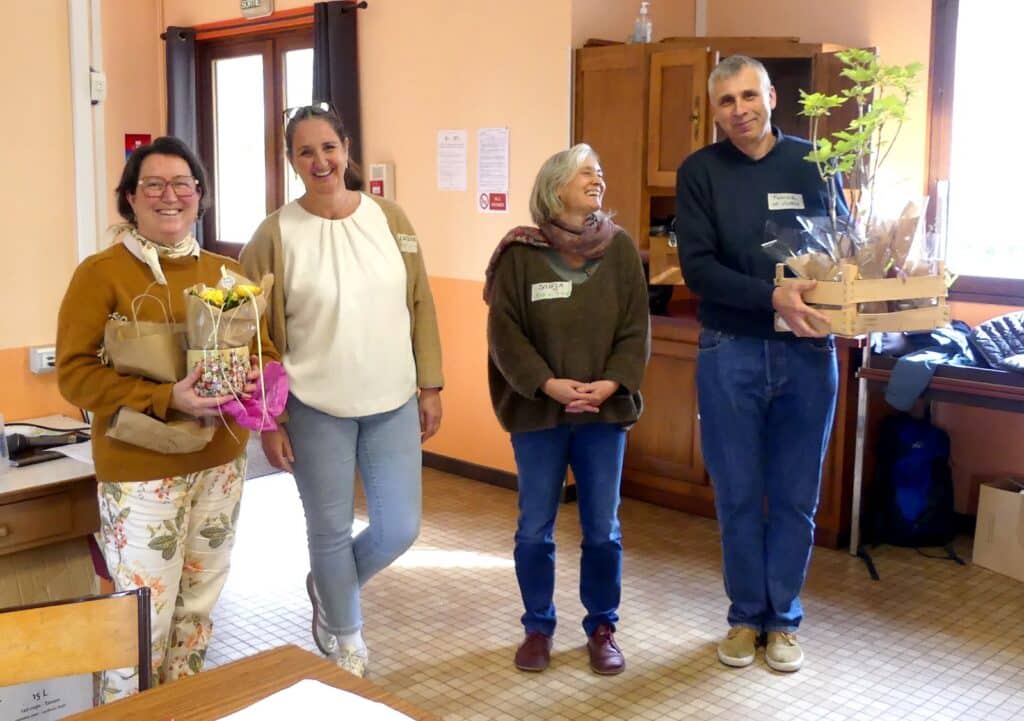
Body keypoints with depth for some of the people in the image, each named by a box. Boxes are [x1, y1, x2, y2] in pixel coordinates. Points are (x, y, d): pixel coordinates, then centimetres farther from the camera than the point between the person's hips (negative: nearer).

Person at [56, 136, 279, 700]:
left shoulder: (227, 272, 8)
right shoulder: (100, 272, -8)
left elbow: (264, 352, 12)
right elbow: (74, 373, -13)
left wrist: (253, 384, -12)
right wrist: (166, 398, -25)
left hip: (221, 463, 6)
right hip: (141, 471, -5)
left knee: (198, 607, 18)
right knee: (143, 618, -3)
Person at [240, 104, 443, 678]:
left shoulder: (389, 219, 1)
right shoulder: (275, 235, -8)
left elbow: (421, 308, 6)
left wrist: (430, 387, 4)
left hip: (394, 405, 3)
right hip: (315, 410, -3)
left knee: (400, 529, 7)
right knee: (331, 531, 9)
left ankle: (328, 588, 37)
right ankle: (345, 634, 34)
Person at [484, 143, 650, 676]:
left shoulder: (620, 248, 1)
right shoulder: (520, 252, -5)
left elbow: (636, 328, -1)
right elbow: (504, 331, -8)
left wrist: (612, 383, -15)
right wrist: (546, 384, -19)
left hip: (605, 410, 2)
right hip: (537, 411, -1)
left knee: (602, 528, 8)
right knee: (534, 528, 8)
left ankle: (602, 627, 26)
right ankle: (538, 626, 26)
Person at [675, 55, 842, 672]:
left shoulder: (813, 163, 4)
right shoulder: (700, 171, 0)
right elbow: (698, 267, -9)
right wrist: (772, 297, -23)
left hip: (807, 350, 1)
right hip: (731, 351, -1)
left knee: (796, 498, 8)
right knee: (738, 496, 8)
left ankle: (784, 618, 24)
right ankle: (747, 615, 25)